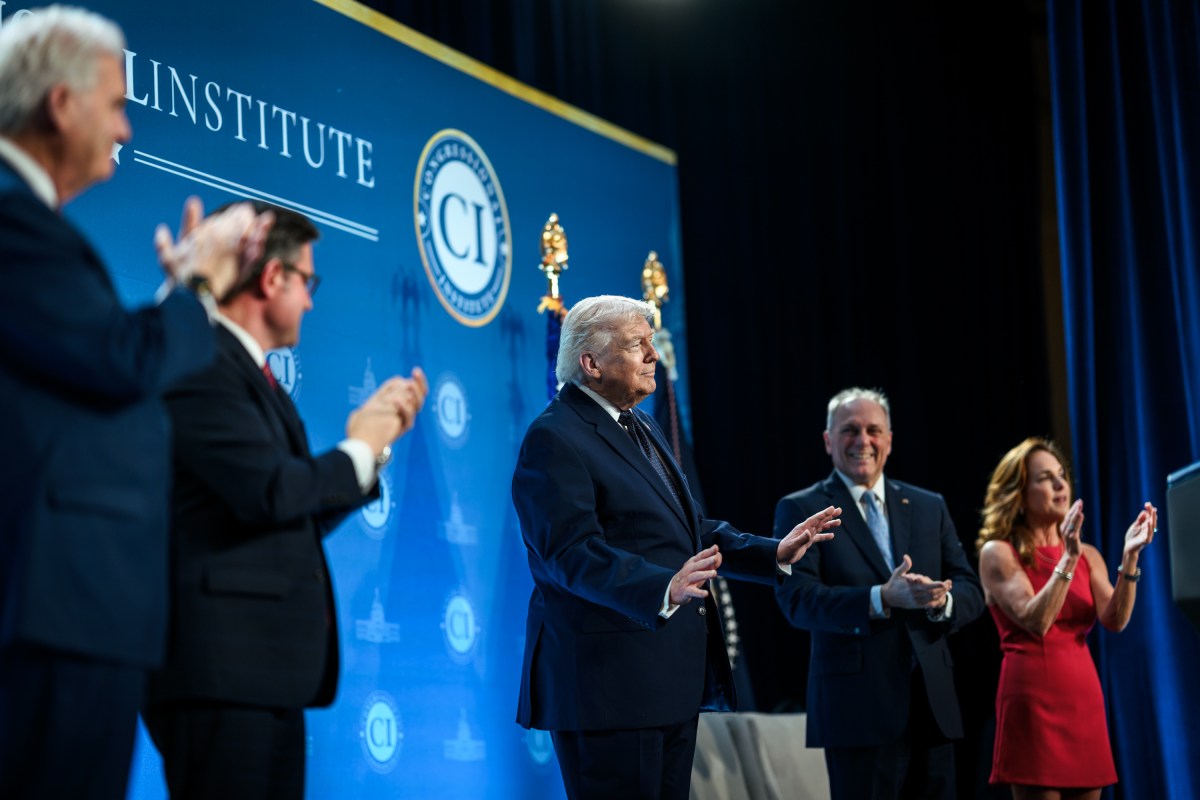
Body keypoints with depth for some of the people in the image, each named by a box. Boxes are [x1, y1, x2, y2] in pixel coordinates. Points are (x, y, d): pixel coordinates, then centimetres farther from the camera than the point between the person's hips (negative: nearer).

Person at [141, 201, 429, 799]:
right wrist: (358, 449, -4)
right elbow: (271, 492, -21)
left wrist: (378, 441, 19)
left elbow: (301, 518, 23)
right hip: (221, 667, -10)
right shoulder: (204, 364, -10)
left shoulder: (248, 372, 19)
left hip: (268, 669, 10)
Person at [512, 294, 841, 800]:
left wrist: (773, 554, 16)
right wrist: (663, 590, -38)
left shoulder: (641, 430, 19)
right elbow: (574, 552, -24)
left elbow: (690, 529, 26)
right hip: (608, 685, -10)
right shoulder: (555, 440, -13)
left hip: (671, 681, 10)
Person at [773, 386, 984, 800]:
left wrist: (940, 601, -14)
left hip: (932, 705, 4)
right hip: (858, 707, -4)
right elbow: (797, 599, -11)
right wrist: (882, 599, -25)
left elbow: (971, 591, 10)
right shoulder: (801, 510, 2)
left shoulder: (930, 507, 15)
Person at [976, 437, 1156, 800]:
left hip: (1085, 697, 5)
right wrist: (1067, 559, -21)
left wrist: (1129, 556, -14)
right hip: (1032, 697, -5)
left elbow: (1115, 620, -3)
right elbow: (1035, 621, -16)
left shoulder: (1088, 555, 12)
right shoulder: (998, 553, -2)